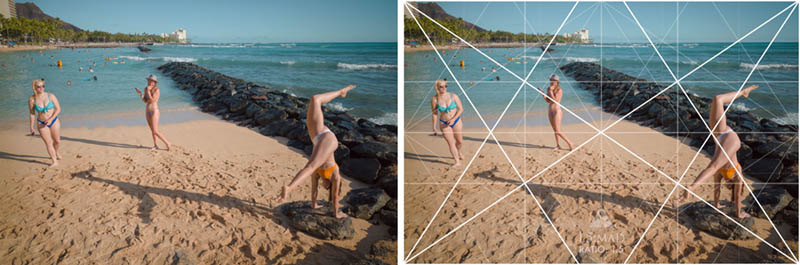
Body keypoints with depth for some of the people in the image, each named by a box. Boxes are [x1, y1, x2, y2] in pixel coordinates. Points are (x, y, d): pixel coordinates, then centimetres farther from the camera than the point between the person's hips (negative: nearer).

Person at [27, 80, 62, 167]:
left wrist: (51, 119, -17)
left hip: (54, 121, 1)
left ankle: (56, 152, 45)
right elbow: (32, 114, -1)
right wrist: (31, 127, 1)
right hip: (41, 124, -1)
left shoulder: (51, 96, -11)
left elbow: (58, 109, -7)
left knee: (57, 141, 12)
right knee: (48, 143, -2)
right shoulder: (32, 99, -9)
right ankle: (54, 161, 4)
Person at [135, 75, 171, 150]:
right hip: (147, 112, 8)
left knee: (155, 132, -7)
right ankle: (156, 145, 28)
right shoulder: (146, 89, 5)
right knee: (152, 130, 16)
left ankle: (167, 143, 8)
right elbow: (145, 101, 7)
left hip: (154, 112, -8)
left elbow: (152, 101, -24)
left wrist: (148, 91, -25)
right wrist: (140, 94, -9)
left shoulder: (157, 90, -19)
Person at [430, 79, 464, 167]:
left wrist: (453, 119, -18)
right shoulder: (434, 100, -10)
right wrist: (434, 127, 2)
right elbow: (434, 114, 0)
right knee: (451, 143, -5)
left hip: (456, 121, 1)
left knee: (459, 141, 14)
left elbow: (461, 109, -6)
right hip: (444, 123, -1)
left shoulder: (453, 96, -10)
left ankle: (459, 152, 47)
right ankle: (457, 162, 2)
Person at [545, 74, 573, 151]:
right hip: (550, 111, 7)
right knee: (554, 130, 15)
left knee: (558, 132, -7)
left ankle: (569, 143, 10)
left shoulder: (559, 90, -17)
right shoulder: (549, 88, 4)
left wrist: (551, 91, -25)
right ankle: (558, 145, 26)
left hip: (556, 111, -7)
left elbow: (555, 101, -24)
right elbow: (547, 101, 8)